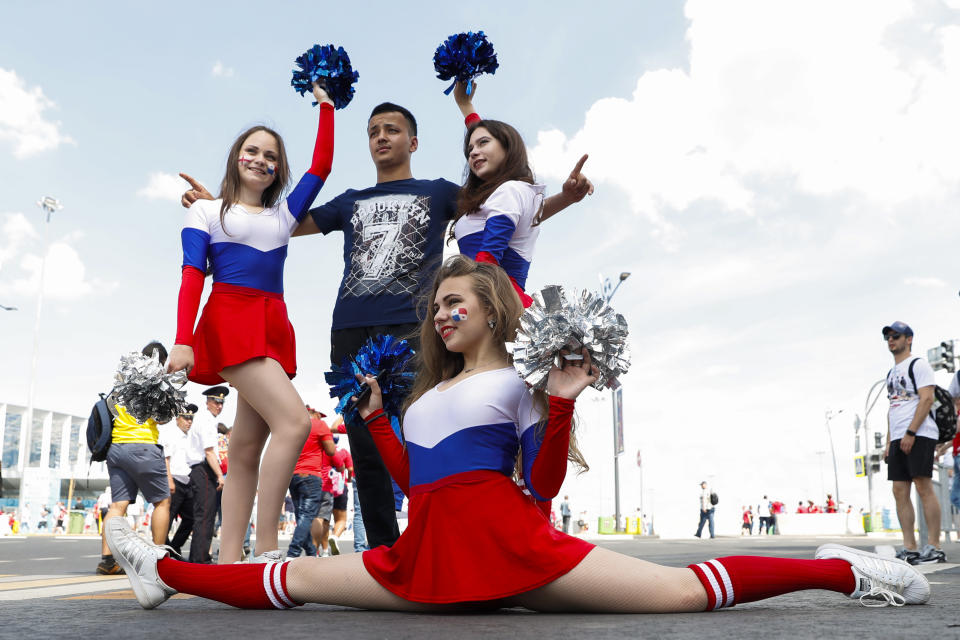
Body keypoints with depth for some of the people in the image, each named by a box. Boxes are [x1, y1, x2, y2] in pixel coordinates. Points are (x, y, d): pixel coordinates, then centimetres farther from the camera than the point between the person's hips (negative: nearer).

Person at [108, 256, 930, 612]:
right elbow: (413, 478, 21)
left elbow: (544, 484, -4)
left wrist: (561, 401, -15)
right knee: (293, 580, 7)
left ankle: (841, 572, -2)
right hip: (428, 558, 6)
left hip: (506, 544, -6)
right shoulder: (428, 390, 21)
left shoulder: (519, 377, 1)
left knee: (683, 591, -14)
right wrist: (372, 415, 24)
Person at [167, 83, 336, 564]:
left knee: (247, 447, 0)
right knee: (293, 420, -22)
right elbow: (192, 277, -1)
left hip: (274, 326, 5)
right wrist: (182, 341, -13)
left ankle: (229, 560, 1)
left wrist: (326, 106, 22)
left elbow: (321, 167, 16)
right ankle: (267, 547, -17)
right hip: (230, 321, -5)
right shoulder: (206, 211, 11)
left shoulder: (284, 214, 23)